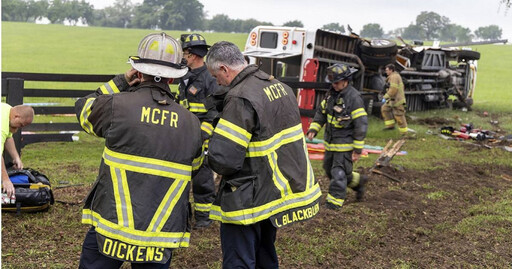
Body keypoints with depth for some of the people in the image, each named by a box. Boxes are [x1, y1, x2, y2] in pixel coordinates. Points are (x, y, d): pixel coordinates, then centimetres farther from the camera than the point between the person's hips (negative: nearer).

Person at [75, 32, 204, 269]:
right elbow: (195, 172, 12)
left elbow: (84, 108, 12)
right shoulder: (191, 123, 2)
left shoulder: (117, 105, -9)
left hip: (111, 230, -2)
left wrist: (120, 82, 14)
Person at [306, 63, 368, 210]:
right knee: (329, 169, 19)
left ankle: (335, 202, 7)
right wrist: (313, 129, 0)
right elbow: (321, 112, 15)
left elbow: (361, 124, -18)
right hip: (331, 142, 9)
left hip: (345, 144, -9)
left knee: (339, 173, -4)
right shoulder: (332, 93, 6)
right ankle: (357, 181, 37)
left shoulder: (354, 97, -18)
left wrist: (358, 149, -17)